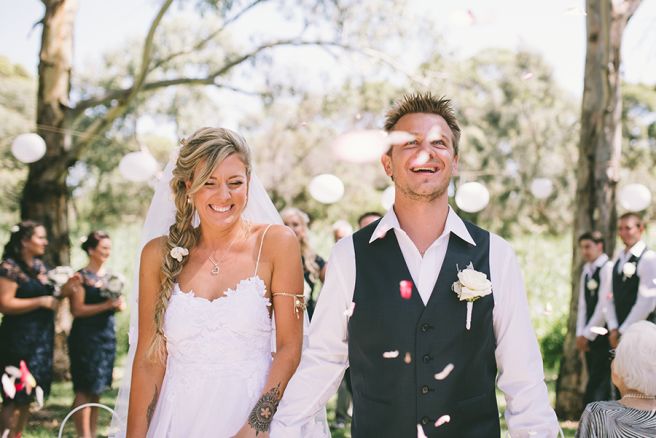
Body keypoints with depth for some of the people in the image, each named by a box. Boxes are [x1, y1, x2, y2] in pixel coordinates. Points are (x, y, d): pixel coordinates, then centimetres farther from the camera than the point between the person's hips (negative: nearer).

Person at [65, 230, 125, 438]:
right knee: (85, 390, -6)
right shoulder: (81, 277, -6)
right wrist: (105, 305, -19)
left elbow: (120, 305, 16)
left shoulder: (110, 276, 12)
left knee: (96, 391, 10)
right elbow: (77, 310, -13)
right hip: (85, 338, -6)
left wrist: (119, 303, -7)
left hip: (107, 336, 6)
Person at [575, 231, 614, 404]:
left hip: (603, 336, -7)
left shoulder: (608, 268, -11)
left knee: (596, 387, -10)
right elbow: (583, 304, 11)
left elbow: (604, 305, -14)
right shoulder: (586, 270, 13)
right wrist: (580, 334, 3)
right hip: (589, 337, 7)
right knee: (596, 382, 10)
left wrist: (588, 334, -11)